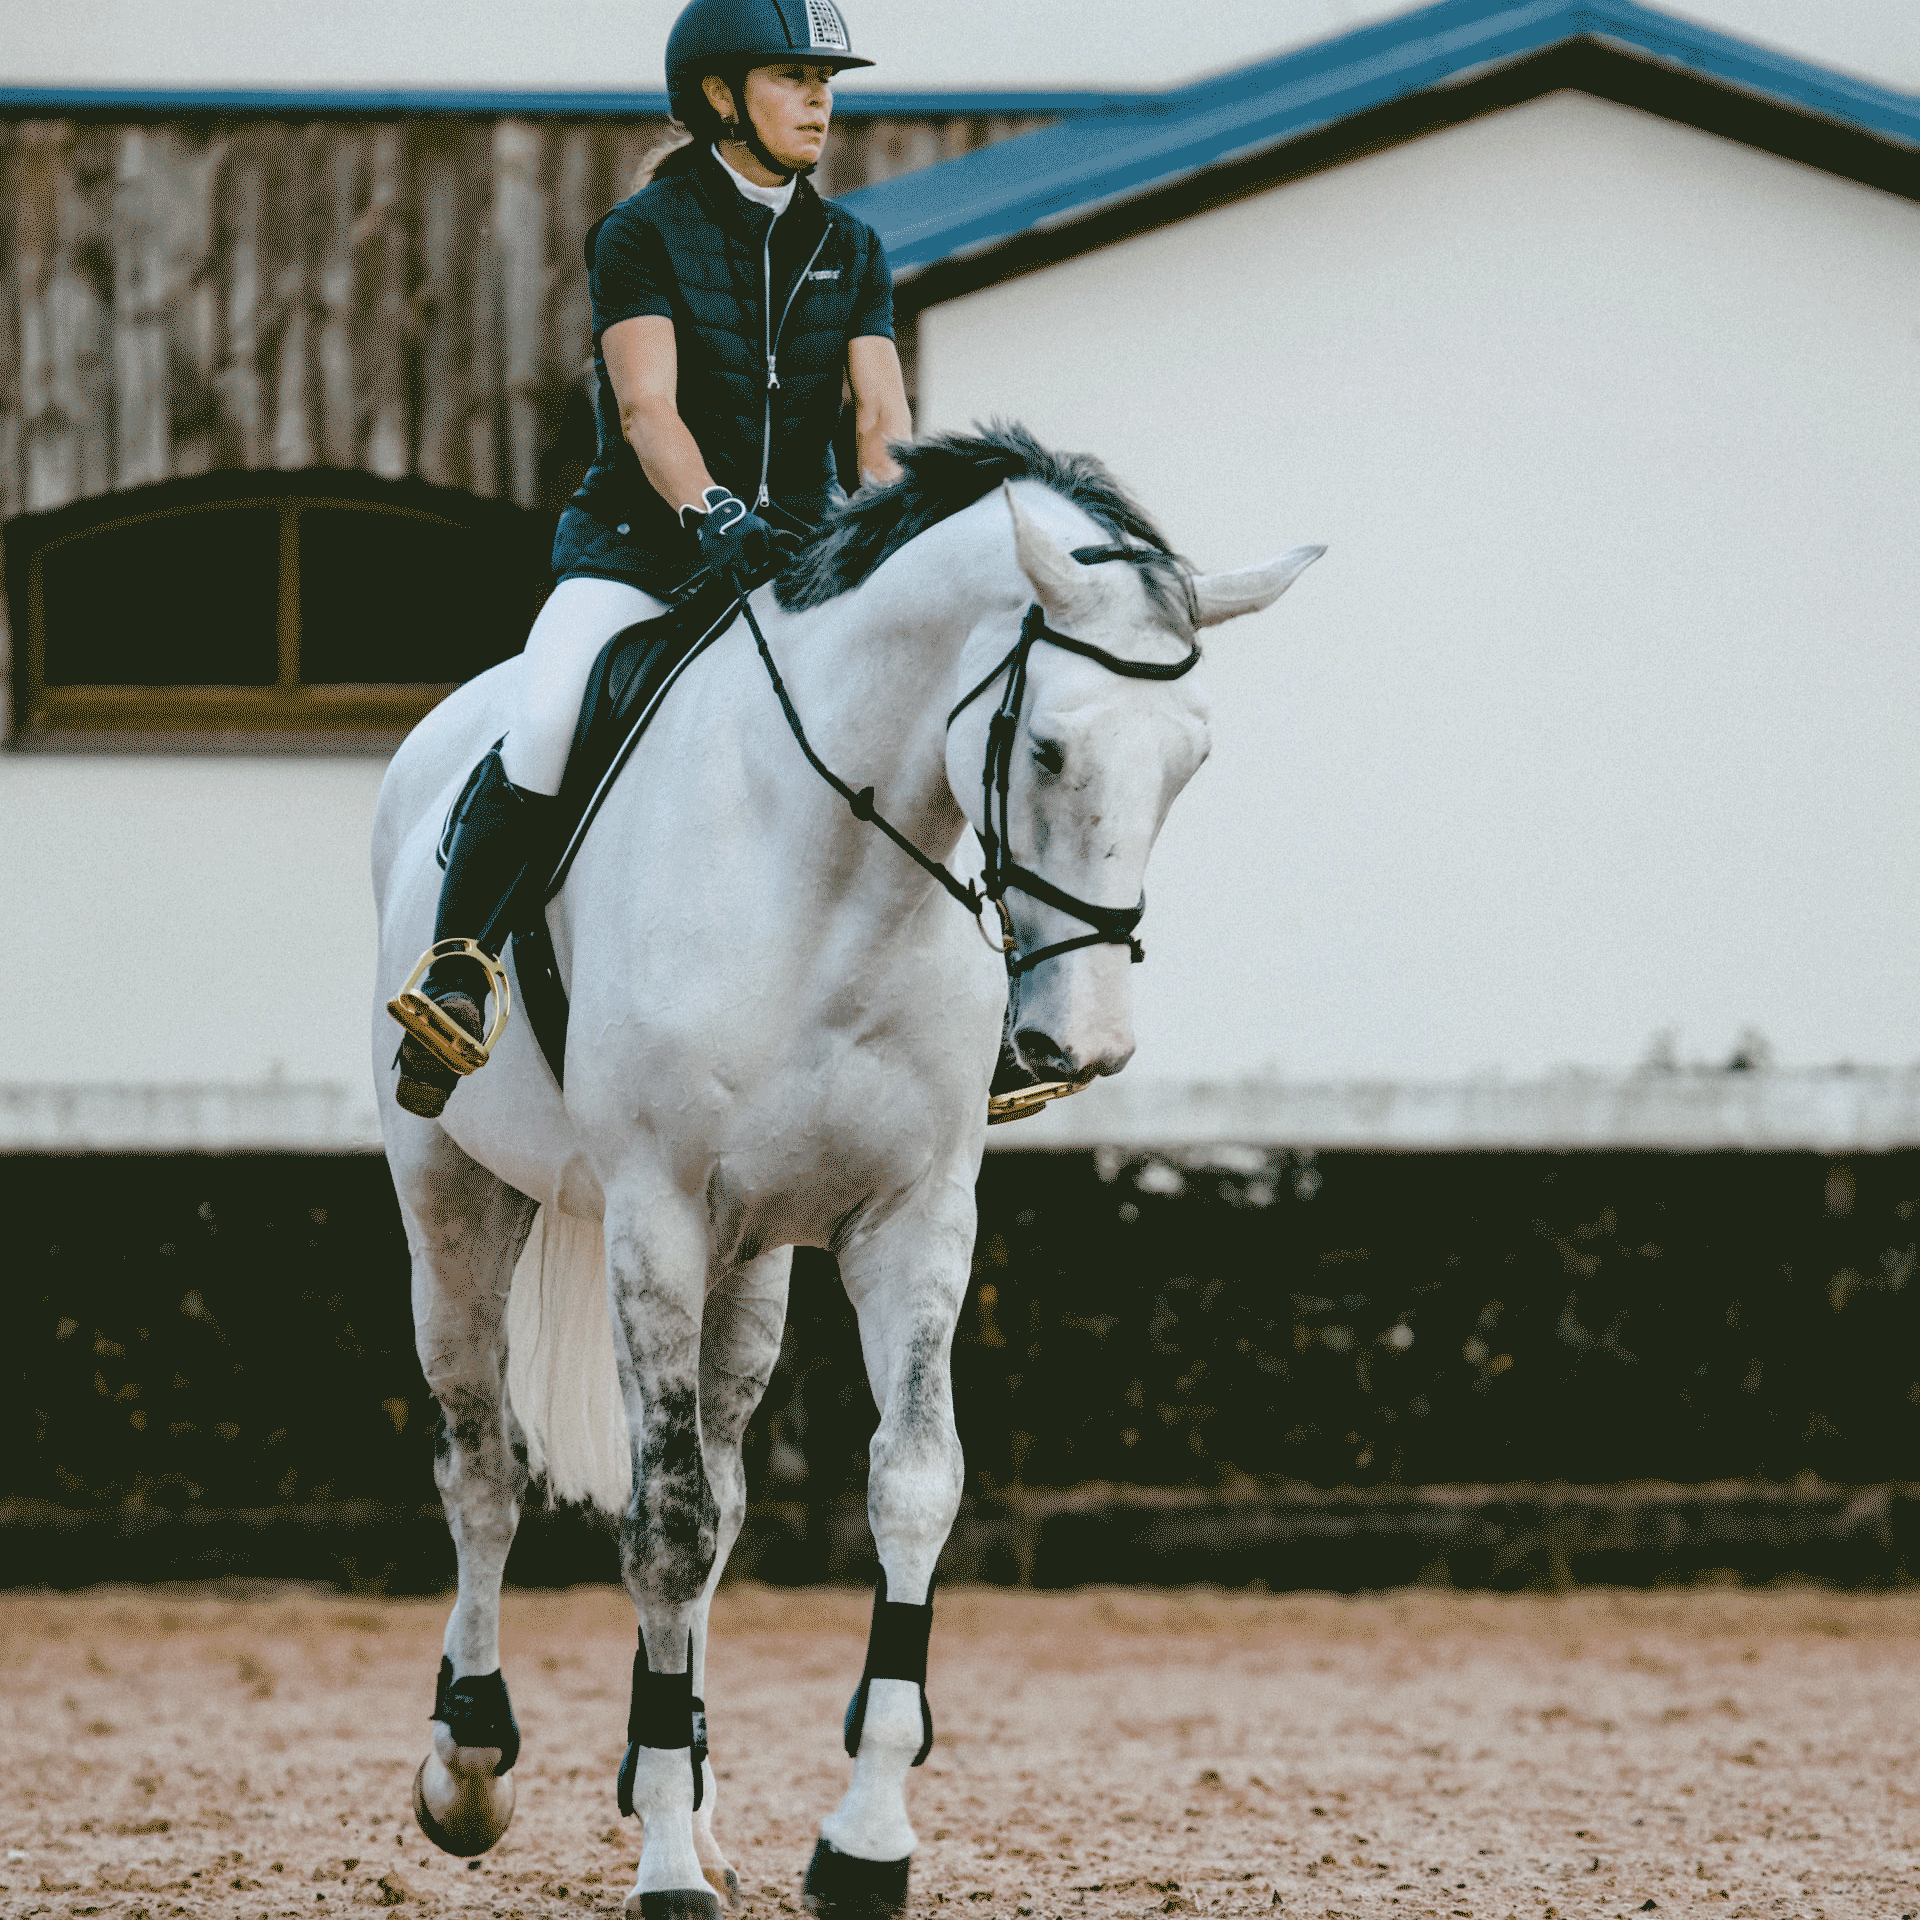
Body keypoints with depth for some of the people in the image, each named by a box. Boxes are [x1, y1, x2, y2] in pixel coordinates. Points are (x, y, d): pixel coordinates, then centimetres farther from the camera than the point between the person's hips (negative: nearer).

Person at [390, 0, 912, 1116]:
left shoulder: (851, 251, 10)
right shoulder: (644, 234, -3)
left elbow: (883, 417, 0)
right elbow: (647, 407, -16)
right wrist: (711, 514, -34)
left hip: (800, 552, 4)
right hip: (640, 544, -4)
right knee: (548, 725, -31)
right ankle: (455, 981, -23)